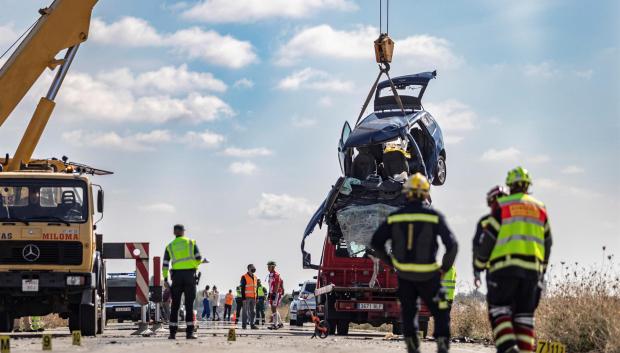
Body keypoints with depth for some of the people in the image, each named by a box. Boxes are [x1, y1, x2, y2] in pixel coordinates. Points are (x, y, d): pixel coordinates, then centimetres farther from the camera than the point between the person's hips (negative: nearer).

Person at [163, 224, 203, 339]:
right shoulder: (191, 242, 5)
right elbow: (198, 258, -1)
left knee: (175, 305, 6)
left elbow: (165, 264, 3)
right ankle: (189, 332, -6)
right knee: (189, 304, 0)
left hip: (177, 275, 1)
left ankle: (172, 333, 1)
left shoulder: (170, 246, 9)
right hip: (190, 274, -1)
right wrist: (195, 266, 19)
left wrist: (165, 278, 7)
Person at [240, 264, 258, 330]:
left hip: (253, 298, 7)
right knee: (245, 311, -4)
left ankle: (252, 324, 10)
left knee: (253, 312, 6)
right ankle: (244, 325, 0)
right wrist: (243, 298, -15)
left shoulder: (255, 277, 16)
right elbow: (242, 288, -9)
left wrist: (256, 298, 15)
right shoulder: (244, 277, -5)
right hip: (247, 297, -7)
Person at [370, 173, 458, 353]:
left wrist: (390, 261, 12)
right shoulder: (435, 216, -9)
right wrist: (445, 267, 0)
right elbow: (451, 245, -14)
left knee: (408, 311, 17)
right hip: (428, 275, -2)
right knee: (440, 312, 10)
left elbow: (376, 243, -1)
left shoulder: (395, 217, -2)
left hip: (404, 274, 2)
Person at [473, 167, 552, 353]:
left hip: (505, 267, -4)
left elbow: (487, 239, -1)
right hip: (532, 268, 4)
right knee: (524, 315, 8)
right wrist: (542, 271, 28)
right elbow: (547, 243, 19)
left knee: (499, 310, -2)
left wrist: (478, 267, 8)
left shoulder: (502, 207, 2)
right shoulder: (540, 209, 16)